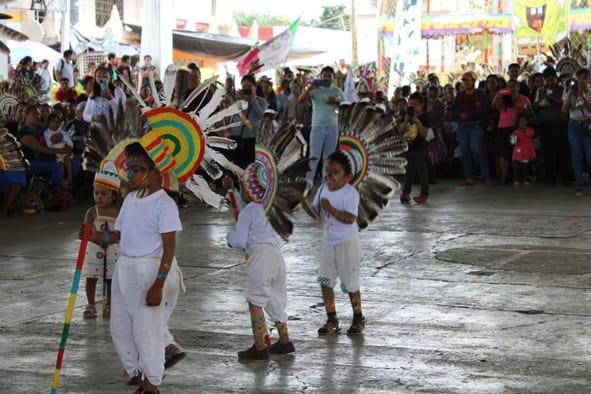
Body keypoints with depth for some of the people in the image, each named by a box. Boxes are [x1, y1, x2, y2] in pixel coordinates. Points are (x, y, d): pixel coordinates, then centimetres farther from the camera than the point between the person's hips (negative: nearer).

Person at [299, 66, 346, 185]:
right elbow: (301, 99, -12)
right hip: (317, 127, -3)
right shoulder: (315, 90, 1)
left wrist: (336, 102, -11)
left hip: (332, 127, 3)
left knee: (329, 157, 6)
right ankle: (308, 181, -11)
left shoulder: (337, 91, 9)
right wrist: (310, 87, -20)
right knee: (314, 156, -9)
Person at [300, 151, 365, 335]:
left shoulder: (350, 193, -18)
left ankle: (358, 318, 22)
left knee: (350, 282, 3)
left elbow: (350, 218, -27)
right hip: (329, 242, 7)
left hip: (347, 243, -6)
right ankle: (331, 320, 12)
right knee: (325, 280, 3)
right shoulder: (323, 189, 4)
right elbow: (316, 214, 7)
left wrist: (331, 208, -32)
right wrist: (304, 202, -9)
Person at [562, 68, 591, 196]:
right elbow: (564, 110, -1)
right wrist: (570, 95, -12)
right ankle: (579, 185, 5)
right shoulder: (569, 92, 8)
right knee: (576, 156, 1)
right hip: (574, 125, 2)